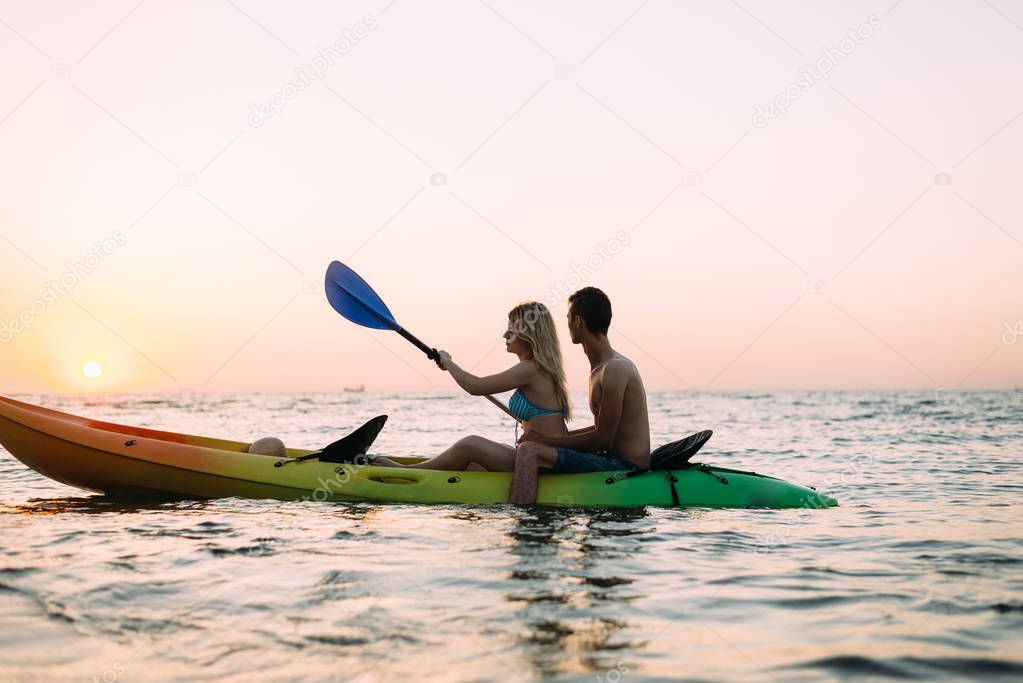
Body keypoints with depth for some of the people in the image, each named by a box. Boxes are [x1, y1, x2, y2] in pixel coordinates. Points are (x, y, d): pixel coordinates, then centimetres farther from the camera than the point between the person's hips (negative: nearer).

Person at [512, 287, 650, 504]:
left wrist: (548, 441, -12)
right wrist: (551, 437, 12)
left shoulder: (615, 369, -17)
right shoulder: (601, 368, 15)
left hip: (623, 468, -11)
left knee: (529, 451, -22)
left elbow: (603, 439, -18)